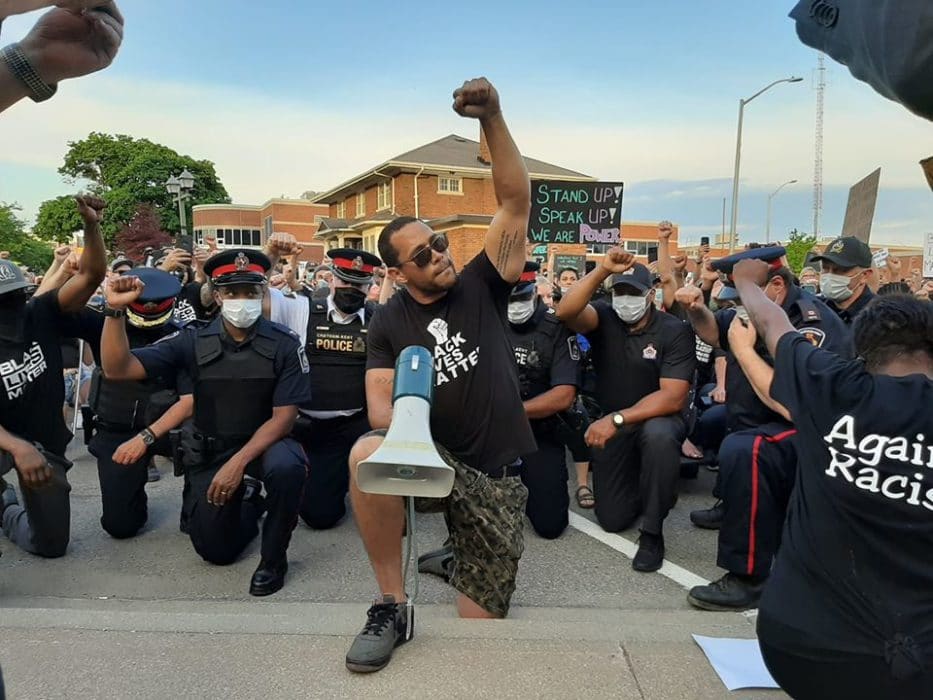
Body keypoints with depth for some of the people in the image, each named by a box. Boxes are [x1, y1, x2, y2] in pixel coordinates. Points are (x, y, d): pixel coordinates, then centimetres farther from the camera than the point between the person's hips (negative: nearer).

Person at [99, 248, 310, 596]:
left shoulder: (284, 344, -15)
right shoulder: (193, 341, -9)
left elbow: (284, 417, -15)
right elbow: (118, 369, -15)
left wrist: (239, 462, -26)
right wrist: (115, 310, -28)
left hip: (264, 442, -2)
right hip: (210, 451, 2)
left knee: (287, 467, -37)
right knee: (217, 550, 3)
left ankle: (273, 557, -10)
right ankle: (249, 502, 38)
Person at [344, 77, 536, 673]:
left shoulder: (481, 286, 0)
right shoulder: (389, 323, 2)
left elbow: (516, 203, -9)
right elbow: (381, 396, -6)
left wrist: (492, 118, -21)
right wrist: (392, 433, -31)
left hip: (496, 474, 1)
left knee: (483, 618, 2)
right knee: (367, 455, -37)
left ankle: (456, 546, 38)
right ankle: (393, 606, -17)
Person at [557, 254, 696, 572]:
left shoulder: (675, 331, -16)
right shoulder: (604, 317, -9)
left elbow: (673, 397, -25)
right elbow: (565, 312, -31)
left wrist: (617, 419, -33)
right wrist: (603, 270, -37)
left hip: (657, 418, -3)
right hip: (610, 425, 3)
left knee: (658, 435, -40)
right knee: (612, 519, 2)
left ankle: (652, 532, -20)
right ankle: (640, 482, 37)